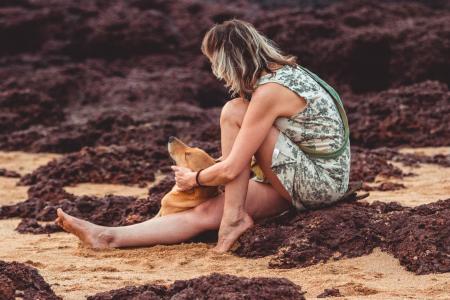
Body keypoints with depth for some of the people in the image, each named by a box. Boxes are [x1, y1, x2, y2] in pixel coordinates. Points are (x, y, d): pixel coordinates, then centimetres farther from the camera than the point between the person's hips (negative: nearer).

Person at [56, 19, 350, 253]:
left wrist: (194, 179, 0)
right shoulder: (284, 70, 8)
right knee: (207, 212, -1)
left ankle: (235, 216, -11)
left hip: (321, 182, -9)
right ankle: (110, 236, -5)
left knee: (233, 113, -15)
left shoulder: (269, 92, -21)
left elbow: (231, 169, -18)